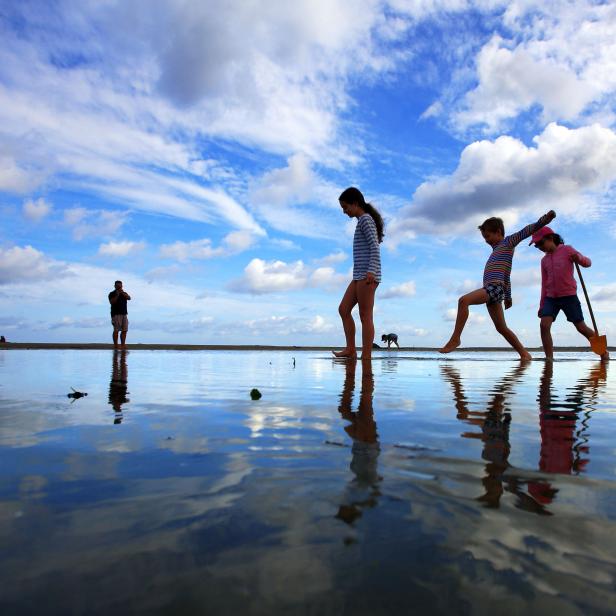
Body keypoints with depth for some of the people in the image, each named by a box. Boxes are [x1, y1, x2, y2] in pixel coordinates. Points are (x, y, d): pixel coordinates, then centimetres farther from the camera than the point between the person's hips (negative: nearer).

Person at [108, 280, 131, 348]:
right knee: (116, 330, -9)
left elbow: (129, 298, -4)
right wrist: (117, 295, -17)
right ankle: (115, 345, -9)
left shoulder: (124, 293, 17)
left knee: (124, 330, 2)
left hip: (124, 314, 5)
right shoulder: (112, 294, 3)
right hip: (116, 314, -5)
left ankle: (123, 345, 5)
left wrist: (123, 293, -17)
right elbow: (111, 302, -12)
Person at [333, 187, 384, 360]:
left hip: (367, 276, -10)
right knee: (343, 309, 7)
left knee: (365, 316, -8)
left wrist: (371, 271, -26)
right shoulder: (364, 221, 22)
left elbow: (374, 247, -16)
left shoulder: (365, 219, -5)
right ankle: (350, 349, 8)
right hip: (359, 276, 10)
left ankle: (366, 356, -5)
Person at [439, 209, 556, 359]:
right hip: (490, 290, 10)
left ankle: (455, 338, -32)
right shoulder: (497, 249, 31)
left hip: (495, 287, -10)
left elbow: (527, 231, -7)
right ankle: (524, 353, 14)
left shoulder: (508, 242, 8)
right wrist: (507, 297, 35)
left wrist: (545, 218, -23)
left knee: (463, 300, -29)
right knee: (502, 328, 9)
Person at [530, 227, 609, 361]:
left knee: (581, 327, 2)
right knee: (544, 325, -16)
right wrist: (541, 305, 12)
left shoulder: (567, 250, -1)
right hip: (551, 298, 4)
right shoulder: (544, 260, 11)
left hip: (569, 296, -4)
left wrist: (578, 258, -29)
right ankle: (549, 359, -13)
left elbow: (587, 263, -5)